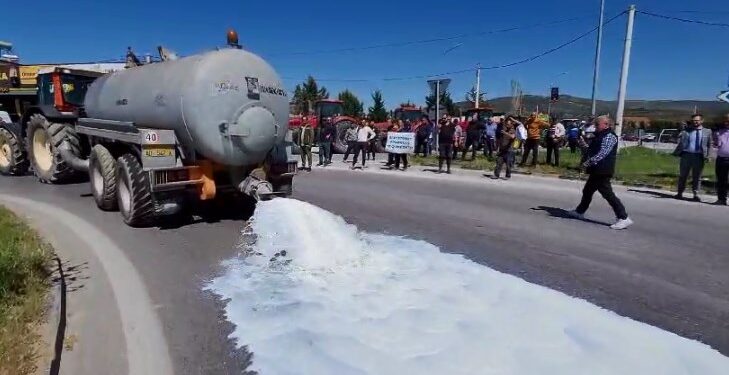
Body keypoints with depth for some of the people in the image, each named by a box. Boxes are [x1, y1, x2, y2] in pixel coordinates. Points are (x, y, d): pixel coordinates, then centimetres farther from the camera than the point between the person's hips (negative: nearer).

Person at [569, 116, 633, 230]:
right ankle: (580, 212, 35)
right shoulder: (601, 136, 19)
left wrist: (589, 162, -28)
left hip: (602, 171, -11)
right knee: (587, 191, 20)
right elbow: (590, 151, 24)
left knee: (608, 194, -11)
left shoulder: (609, 137, -13)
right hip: (597, 171, 11)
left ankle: (624, 218, -8)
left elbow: (602, 153, -25)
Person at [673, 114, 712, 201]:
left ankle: (696, 195, 13)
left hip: (699, 156, 0)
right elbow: (680, 143, 1)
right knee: (682, 175, 8)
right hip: (686, 155, 0)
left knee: (697, 177, 6)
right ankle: (680, 193, 17)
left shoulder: (707, 132, 7)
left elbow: (709, 145, 6)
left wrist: (707, 156, -4)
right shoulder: (686, 131, 6)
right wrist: (677, 152, -13)